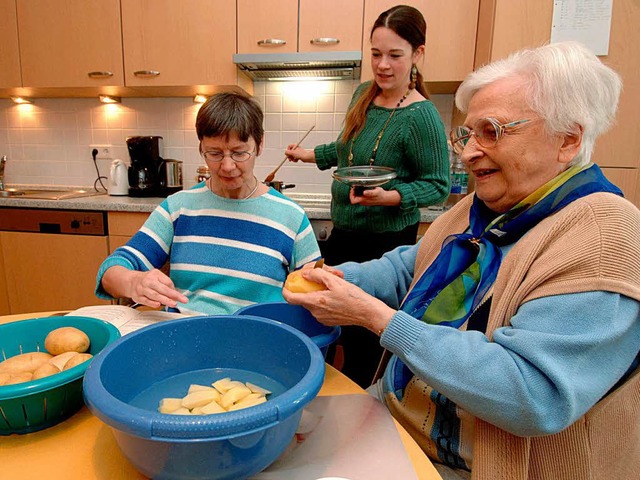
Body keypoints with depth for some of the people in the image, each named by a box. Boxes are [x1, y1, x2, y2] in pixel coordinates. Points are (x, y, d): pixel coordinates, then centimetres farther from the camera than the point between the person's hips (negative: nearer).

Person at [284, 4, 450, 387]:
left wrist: (389, 197, -30)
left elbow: (438, 186, -15)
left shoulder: (421, 116, -19)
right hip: (344, 230, 8)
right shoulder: (364, 94, 4)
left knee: (363, 341, 6)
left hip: (387, 240, -8)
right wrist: (311, 155, 24)